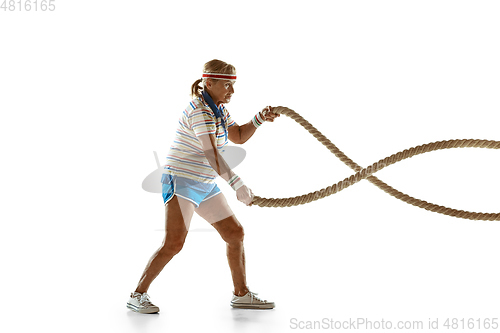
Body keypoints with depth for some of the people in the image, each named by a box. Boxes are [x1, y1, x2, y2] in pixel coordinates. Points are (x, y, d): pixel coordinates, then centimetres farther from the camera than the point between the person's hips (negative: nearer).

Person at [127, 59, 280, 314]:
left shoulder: (219, 109, 10)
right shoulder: (199, 110, -19)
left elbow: (239, 136, 20)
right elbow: (211, 154, -31)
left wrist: (259, 119, 3)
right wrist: (237, 184, -39)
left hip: (205, 185, 9)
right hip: (180, 181, -9)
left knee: (235, 233, 8)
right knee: (174, 243, -17)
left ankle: (241, 294, 20)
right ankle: (138, 295, -1)